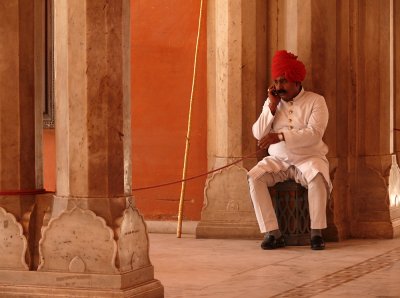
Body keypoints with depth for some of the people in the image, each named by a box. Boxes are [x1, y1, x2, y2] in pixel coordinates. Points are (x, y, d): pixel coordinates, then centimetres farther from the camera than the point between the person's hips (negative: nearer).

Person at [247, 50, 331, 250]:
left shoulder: (315, 101, -3)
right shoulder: (271, 102, 10)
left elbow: (314, 134, -18)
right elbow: (258, 134, 2)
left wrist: (280, 136, -26)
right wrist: (272, 106, -7)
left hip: (308, 158, -3)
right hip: (278, 160, 3)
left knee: (317, 176, -37)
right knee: (254, 177, -26)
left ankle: (317, 232, -27)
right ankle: (273, 233, -27)